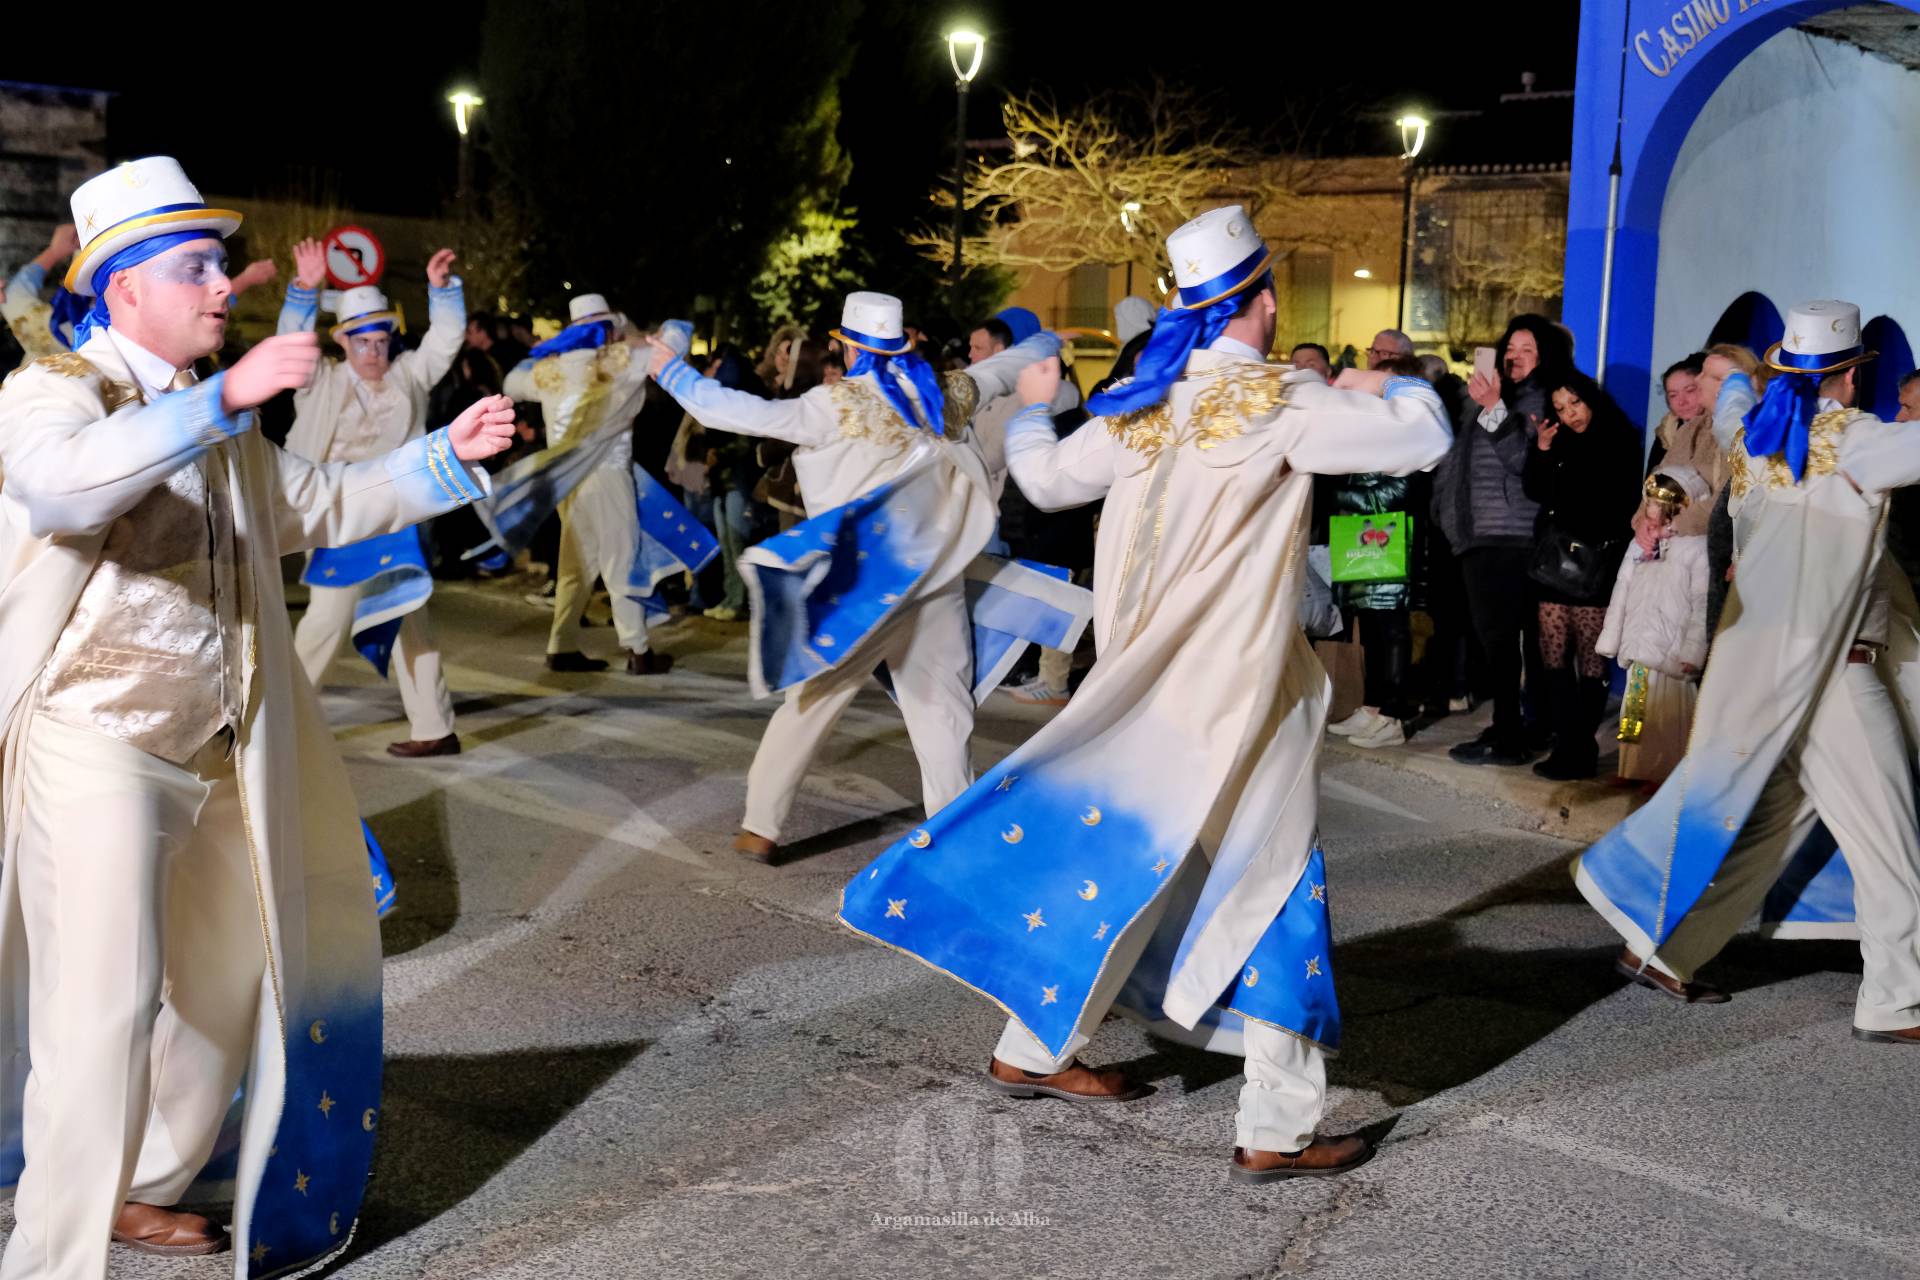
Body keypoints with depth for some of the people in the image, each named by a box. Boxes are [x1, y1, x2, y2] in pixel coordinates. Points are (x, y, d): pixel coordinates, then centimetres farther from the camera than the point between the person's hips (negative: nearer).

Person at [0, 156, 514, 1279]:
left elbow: (319, 503, 23)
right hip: (96, 745, -9)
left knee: (227, 983, 17)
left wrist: (446, 456, 12)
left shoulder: (213, 423, 17)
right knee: (109, 1000, -14)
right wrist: (226, 398, -42)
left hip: (212, 756, 9)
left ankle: (139, 1189, 35)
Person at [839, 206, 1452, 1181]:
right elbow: (1423, 438, -10)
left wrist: (1032, 410, 38)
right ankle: (1277, 1128, 4)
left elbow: (1048, 479, 17)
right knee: (1274, 887, 2)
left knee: (1122, 860, 18)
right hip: (1235, 693, -6)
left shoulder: (1141, 405, 4)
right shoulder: (1281, 402, -12)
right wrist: (1381, 389, 12)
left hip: (1143, 680, 6)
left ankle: (1037, 1049, 29)